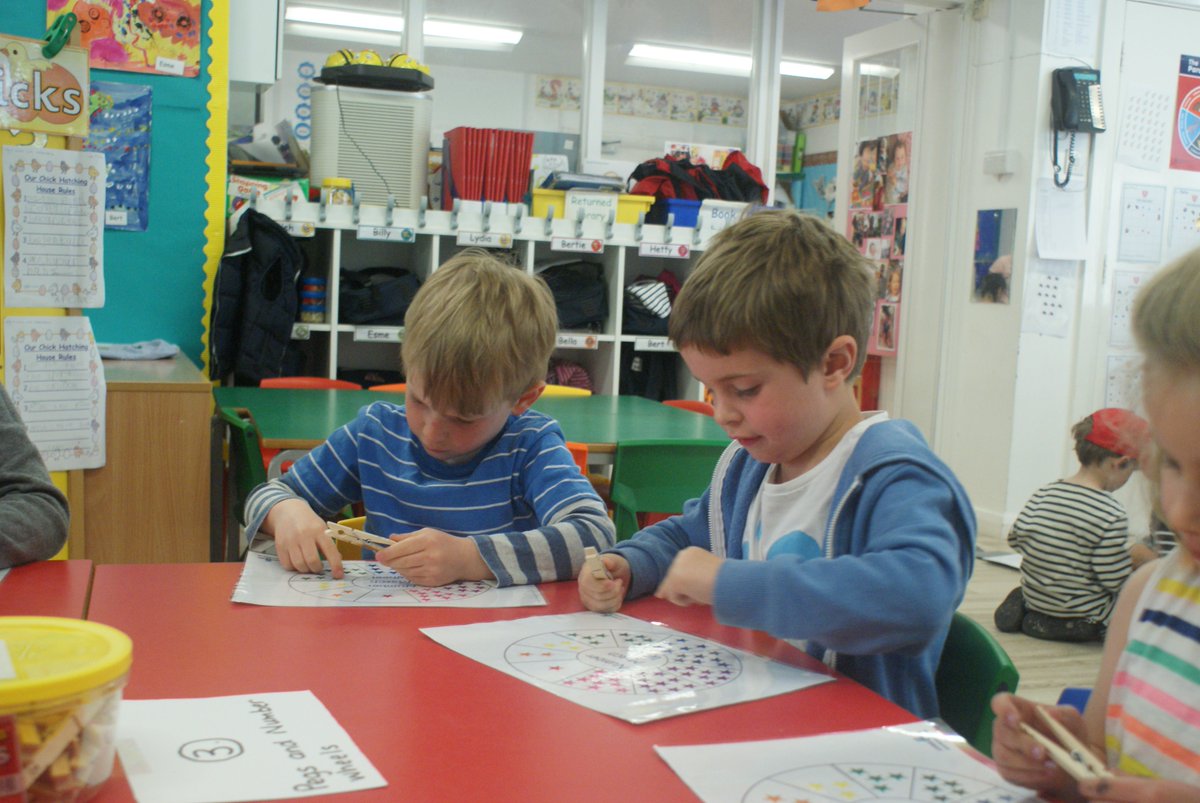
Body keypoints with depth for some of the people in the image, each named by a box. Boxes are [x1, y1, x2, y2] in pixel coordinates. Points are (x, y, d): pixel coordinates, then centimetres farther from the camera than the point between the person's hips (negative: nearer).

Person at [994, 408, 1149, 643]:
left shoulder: (1043, 494, -6)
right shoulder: (1112, 516, -22)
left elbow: (1016, 538, -2)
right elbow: (1115, 581, -19)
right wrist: (1135, 557, 0)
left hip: (1033, 595, 7)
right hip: (1083, 613, -7)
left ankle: (1023, 607, 9)